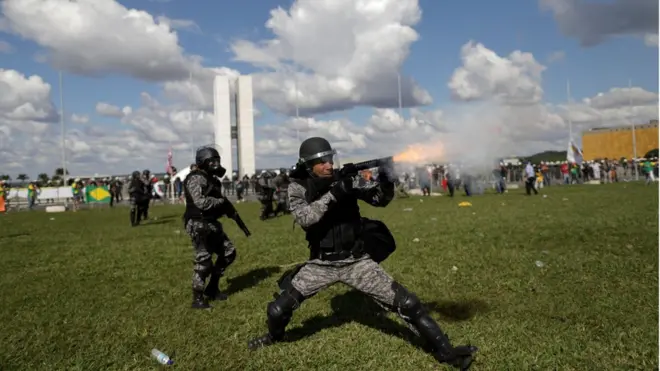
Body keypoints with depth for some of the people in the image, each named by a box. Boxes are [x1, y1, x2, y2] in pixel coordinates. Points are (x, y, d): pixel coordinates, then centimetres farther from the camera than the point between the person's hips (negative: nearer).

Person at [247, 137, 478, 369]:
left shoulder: (345, 178, -6)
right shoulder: (298, 188, -7)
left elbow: (379, 200, -4)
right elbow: (304, 218, -23)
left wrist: (385, 183, -27)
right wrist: (334, 193, -32)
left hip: (356, 261, 0)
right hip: (321, 265, 1)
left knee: (406, 303, -7)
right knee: (277, 310, 0)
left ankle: (445, 351, 8)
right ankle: (275, 336, 36)